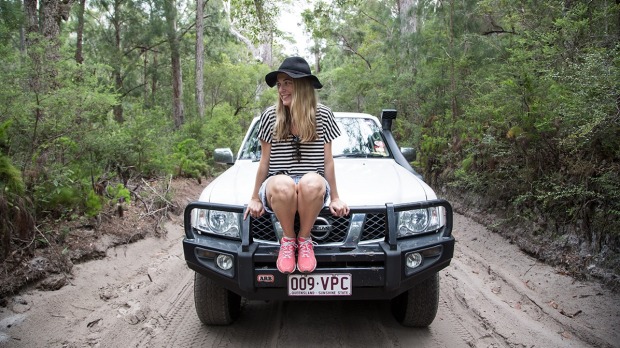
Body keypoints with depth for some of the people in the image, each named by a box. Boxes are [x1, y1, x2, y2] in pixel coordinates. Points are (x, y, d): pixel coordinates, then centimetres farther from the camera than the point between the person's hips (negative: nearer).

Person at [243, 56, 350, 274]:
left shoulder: (323, 115, 3)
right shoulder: (270, 116, 2)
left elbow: (328, 161, 8)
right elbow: (265, 161, 9)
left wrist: (335, 198, 9)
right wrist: (255, 198, 9)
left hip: (313, 185, 0)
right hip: (277, 185, 0)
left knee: (311, 182, -38)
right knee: (283, 185, -38)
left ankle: (304, 239, -10)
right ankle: (288, 239, -8)